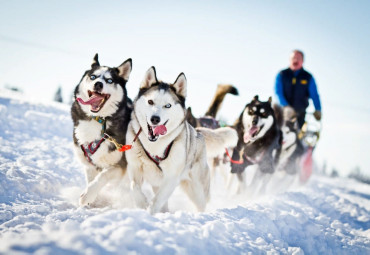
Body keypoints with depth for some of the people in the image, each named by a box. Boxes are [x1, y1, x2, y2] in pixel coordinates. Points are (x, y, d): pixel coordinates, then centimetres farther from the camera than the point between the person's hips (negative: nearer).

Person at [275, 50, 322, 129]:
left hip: (300, 112, 1)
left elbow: (314, 95, 4)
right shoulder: (282, 75, 6)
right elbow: (278, 92, -2)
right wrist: (285, 106, -18)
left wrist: (318, 110, -10)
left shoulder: (308, 77, 8)